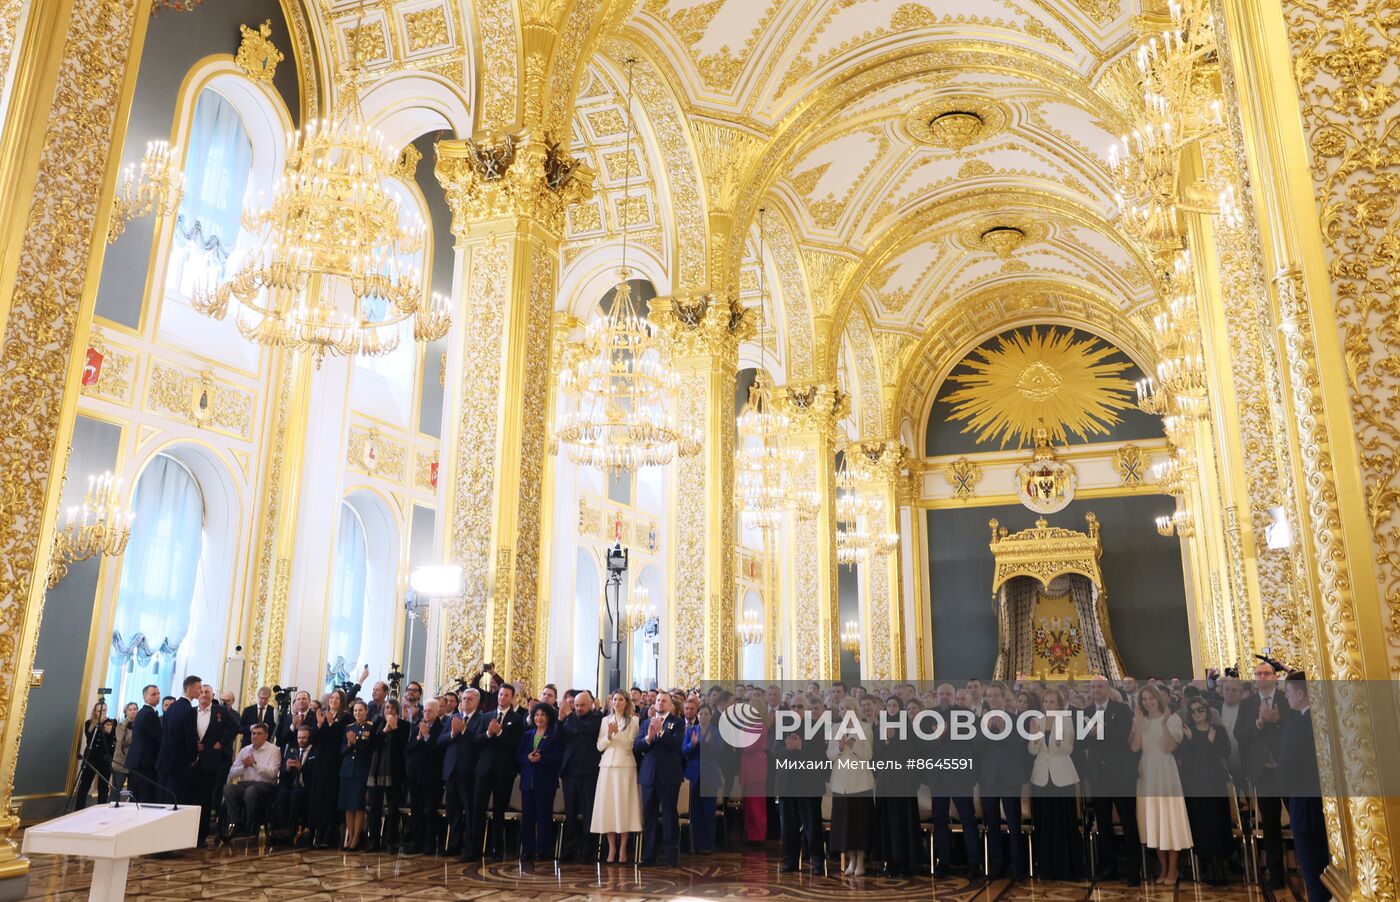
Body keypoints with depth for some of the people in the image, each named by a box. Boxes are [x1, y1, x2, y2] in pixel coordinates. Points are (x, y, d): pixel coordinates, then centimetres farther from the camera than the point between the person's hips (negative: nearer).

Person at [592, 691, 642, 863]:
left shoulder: (633, 720, 2)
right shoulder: (605, 720, 12)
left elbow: (629, 744, -4)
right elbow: (599, 746, 8)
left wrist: (617, 732, -15)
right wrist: (609, 735, -9)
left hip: (625, 766, -3)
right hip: (607, 766, 3)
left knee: (624, 805, -3)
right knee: (607, 805, 1)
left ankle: (623, 848, 5)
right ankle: (611, 848, 10)